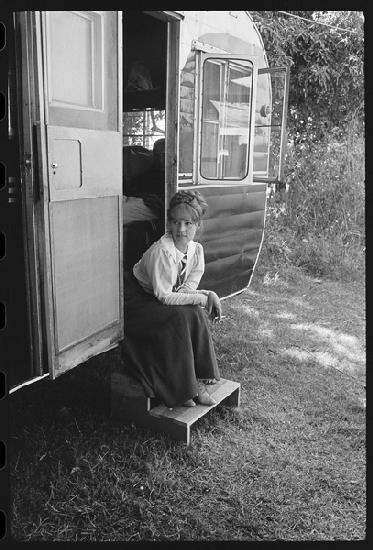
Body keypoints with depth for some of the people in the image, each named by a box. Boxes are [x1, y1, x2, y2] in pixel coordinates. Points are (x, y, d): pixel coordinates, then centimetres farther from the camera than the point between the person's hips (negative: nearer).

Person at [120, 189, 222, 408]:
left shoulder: (197, 249, -5)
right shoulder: (162, 251, -29)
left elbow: (187, 289, -5)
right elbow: (164, 296, -28)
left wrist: (209, 295, -23)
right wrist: (200, 298, -23)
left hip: (161, 302, 7)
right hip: (137, 303, -7)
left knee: (199, 314, -17)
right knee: (183, 318, -27)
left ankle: (196, 380, -6)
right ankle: (182, 389, -15)